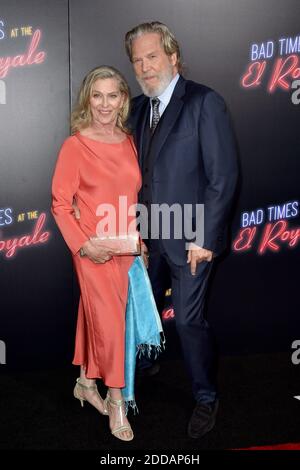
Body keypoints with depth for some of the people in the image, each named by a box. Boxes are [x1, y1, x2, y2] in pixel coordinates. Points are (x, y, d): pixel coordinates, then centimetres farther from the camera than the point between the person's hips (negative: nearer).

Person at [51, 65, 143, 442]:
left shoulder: (128, 141, 5)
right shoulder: (75, 146, -11)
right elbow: (60, 204, -10)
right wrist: (84, 244, -17)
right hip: (93, 250, -5)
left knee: (96, 314, 17)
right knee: (109, 320, 0)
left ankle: (86, 383, 36)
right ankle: (116, 399, 18)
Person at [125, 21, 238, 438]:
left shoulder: (205, 102, -12)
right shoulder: (139, 108, 8)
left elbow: (223, 176, -15)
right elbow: (140, 170, 12)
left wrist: (204, 238, -16)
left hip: (190, 238, -6)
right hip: (149, 236, 6)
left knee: (188, 319, 0)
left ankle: (206, 397, 22)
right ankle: (146, 364, 47)